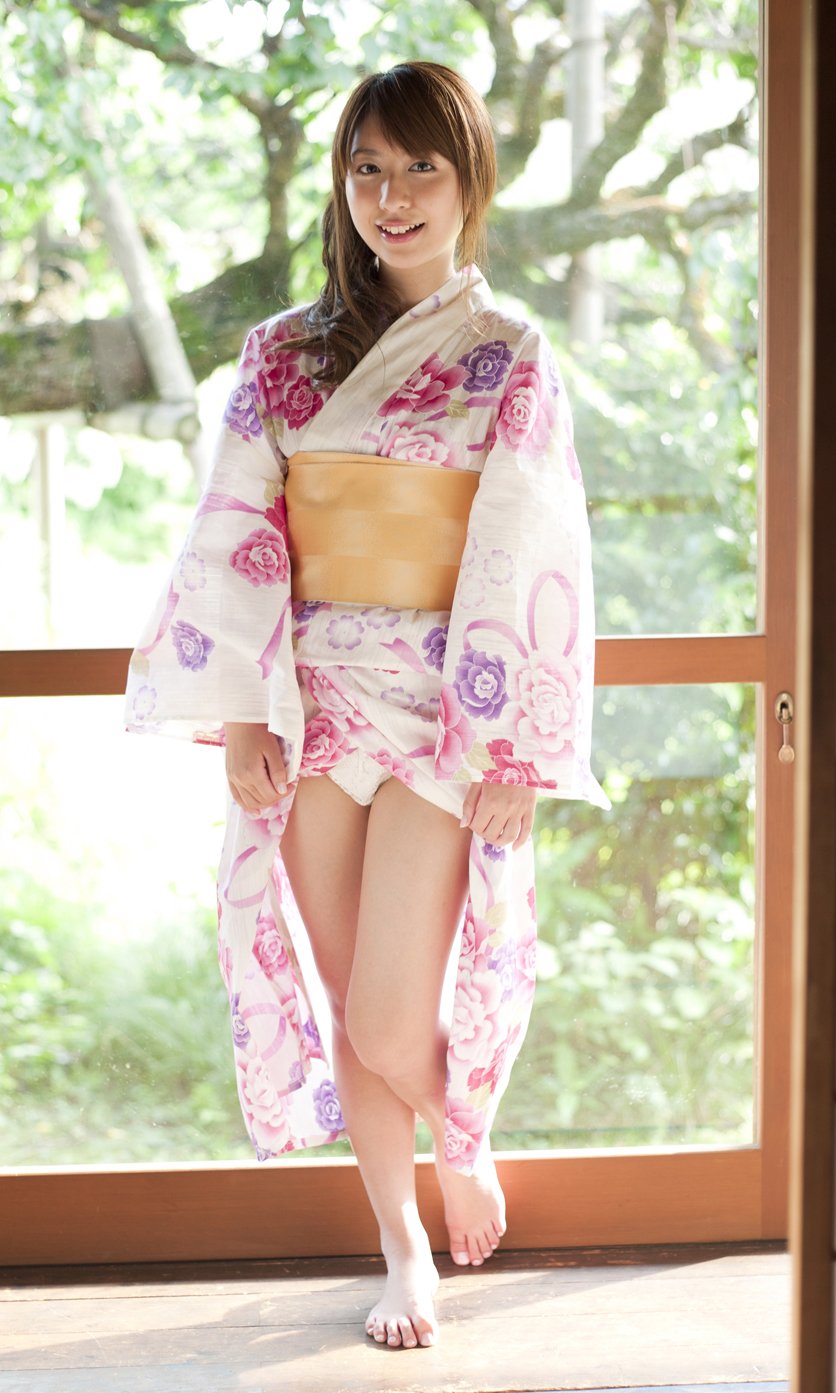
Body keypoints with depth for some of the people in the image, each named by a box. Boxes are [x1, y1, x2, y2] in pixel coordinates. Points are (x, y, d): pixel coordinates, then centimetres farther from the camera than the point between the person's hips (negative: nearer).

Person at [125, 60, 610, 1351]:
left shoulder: (511, 359, 1)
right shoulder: (284, 353, 8)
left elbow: (529, 565, -3)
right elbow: (237, 538, 4)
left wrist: (515, 754, -9)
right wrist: (240, 714, -5)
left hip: (443, 711, -3)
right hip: (311, 705, 3)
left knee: (388, 1026, -7)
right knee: (351, 1011, 7)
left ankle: (465, 1144, 26)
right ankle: (405, 1253, 25)